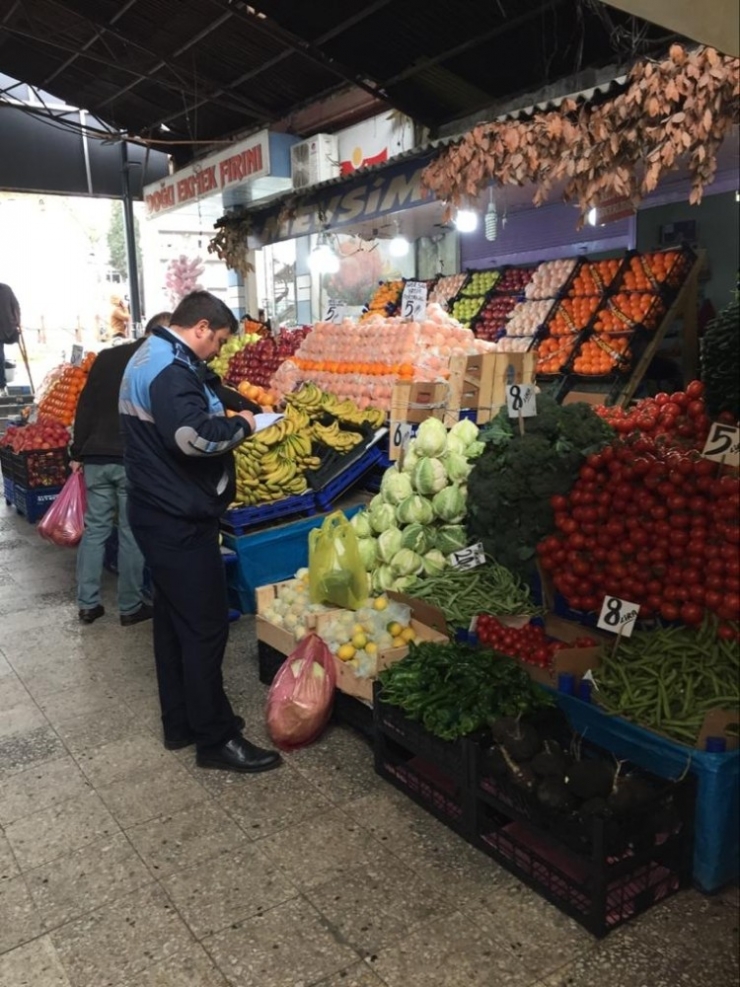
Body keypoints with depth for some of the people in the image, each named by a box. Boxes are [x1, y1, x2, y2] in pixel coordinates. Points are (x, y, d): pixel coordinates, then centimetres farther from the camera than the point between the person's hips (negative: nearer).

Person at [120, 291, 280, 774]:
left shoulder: (149, 357, 15)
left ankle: (181, 722, 29)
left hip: (160, 512, 11)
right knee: (205, 625, -2)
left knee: (174, 618, 16)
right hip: (180, 519, -11)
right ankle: (215, 738, 9)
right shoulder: (172, 369, -19)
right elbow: (194, 436, -33)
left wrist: (223, 424, 7)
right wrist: (239, 425, -17)